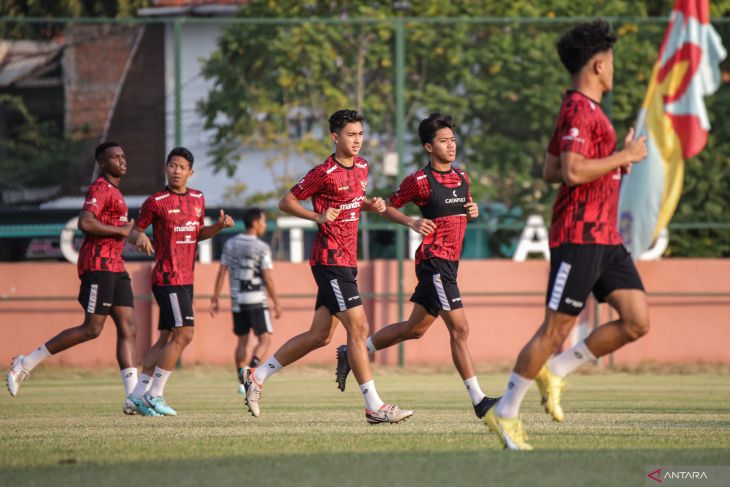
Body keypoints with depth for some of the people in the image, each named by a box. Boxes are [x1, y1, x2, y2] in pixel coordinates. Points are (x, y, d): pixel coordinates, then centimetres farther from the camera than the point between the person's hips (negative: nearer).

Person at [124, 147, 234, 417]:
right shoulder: (156, 202, -7)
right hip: (168, 278, -8)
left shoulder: (198, 199, 13)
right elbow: (135, 229, 0)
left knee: (166, 339, 9)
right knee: (183, 334, -15)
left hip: (186, 280, 8)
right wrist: (140, 237, -22)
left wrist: (219, 226, 5)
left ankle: (138, 394, 13)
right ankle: (154, 395, -11)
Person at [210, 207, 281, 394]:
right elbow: (267, 278, -11)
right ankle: (251, 371, -23)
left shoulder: (230, 244, 4)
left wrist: (215, 298, 9)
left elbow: (221, 272, 4)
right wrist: (276, 303, -3)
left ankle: (242, 381, 10)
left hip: (237, 300, 5)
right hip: (256, 300, -5)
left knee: (242, 340, 14)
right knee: (264, 339, -1)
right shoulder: (261, 248, -10)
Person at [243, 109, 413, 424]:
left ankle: (258, 376, 22)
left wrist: (371, 205, 8)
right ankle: (374, 407, -12)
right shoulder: (324, 173, -13)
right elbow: (286, 202, -6)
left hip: (346, 261, 9)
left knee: (320, 336, 11)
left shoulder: (362, 167, 11)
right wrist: (318, 216, -19)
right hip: (330, 259, -9)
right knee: (358, 328, -12)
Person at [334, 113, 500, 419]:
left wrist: (473, 210, 6)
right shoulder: (419, 181, -8)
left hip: (449, 262, 9)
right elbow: (388, 207, 2)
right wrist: (412, 222, -15)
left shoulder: (462, 178, 13)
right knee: (460, 329, -12)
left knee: (415, 328, 16)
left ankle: (351, 353, 30)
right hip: (434, 259, -9)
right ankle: (478, 400, -12)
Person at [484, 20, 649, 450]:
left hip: (605, 238, 9)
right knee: (556, 330, -5)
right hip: (579, 235, -9)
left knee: (637, 322, 1)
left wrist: (615, 165, 17)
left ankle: (556, 370, 13)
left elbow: (550, 170, 23)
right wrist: (624, 157, -15)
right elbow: (572, 171, -25)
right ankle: (505, 412, 6)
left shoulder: (588, 110, 18)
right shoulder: (579, 110, -13)